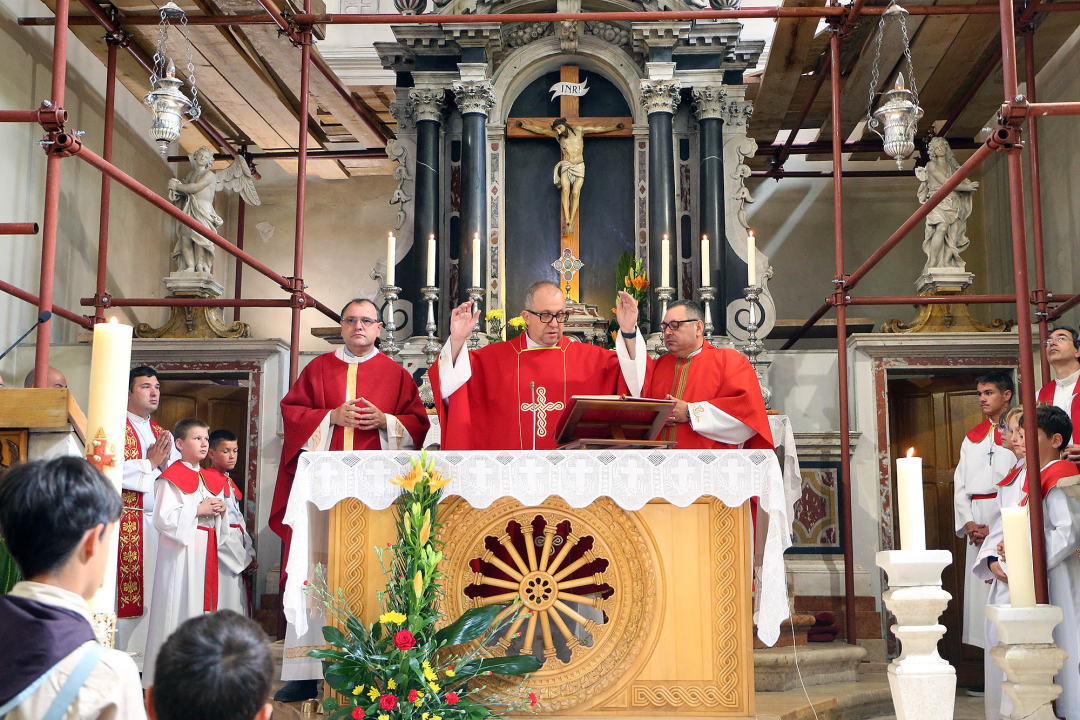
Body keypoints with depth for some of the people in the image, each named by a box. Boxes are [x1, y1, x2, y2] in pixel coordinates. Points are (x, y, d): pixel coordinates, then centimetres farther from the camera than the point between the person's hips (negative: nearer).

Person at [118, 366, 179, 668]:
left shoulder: (163, 435, 19)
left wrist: (165, 462, -5)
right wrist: (150, 463, -7)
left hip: (158, 522, 6)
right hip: (126, 522, -6)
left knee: (154, 590, 5)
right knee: (125, 589, -7)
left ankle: (147, 653, 11)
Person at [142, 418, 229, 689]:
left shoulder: (210, 480, 17)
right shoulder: (171, 478, -7)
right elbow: (164, 517, -17)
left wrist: (221, 509, 1)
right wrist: (199, 509, -16)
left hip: (206, 549, 8)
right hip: (181, 551, -7)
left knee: (205, 603, 7)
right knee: (179, 605, -7)